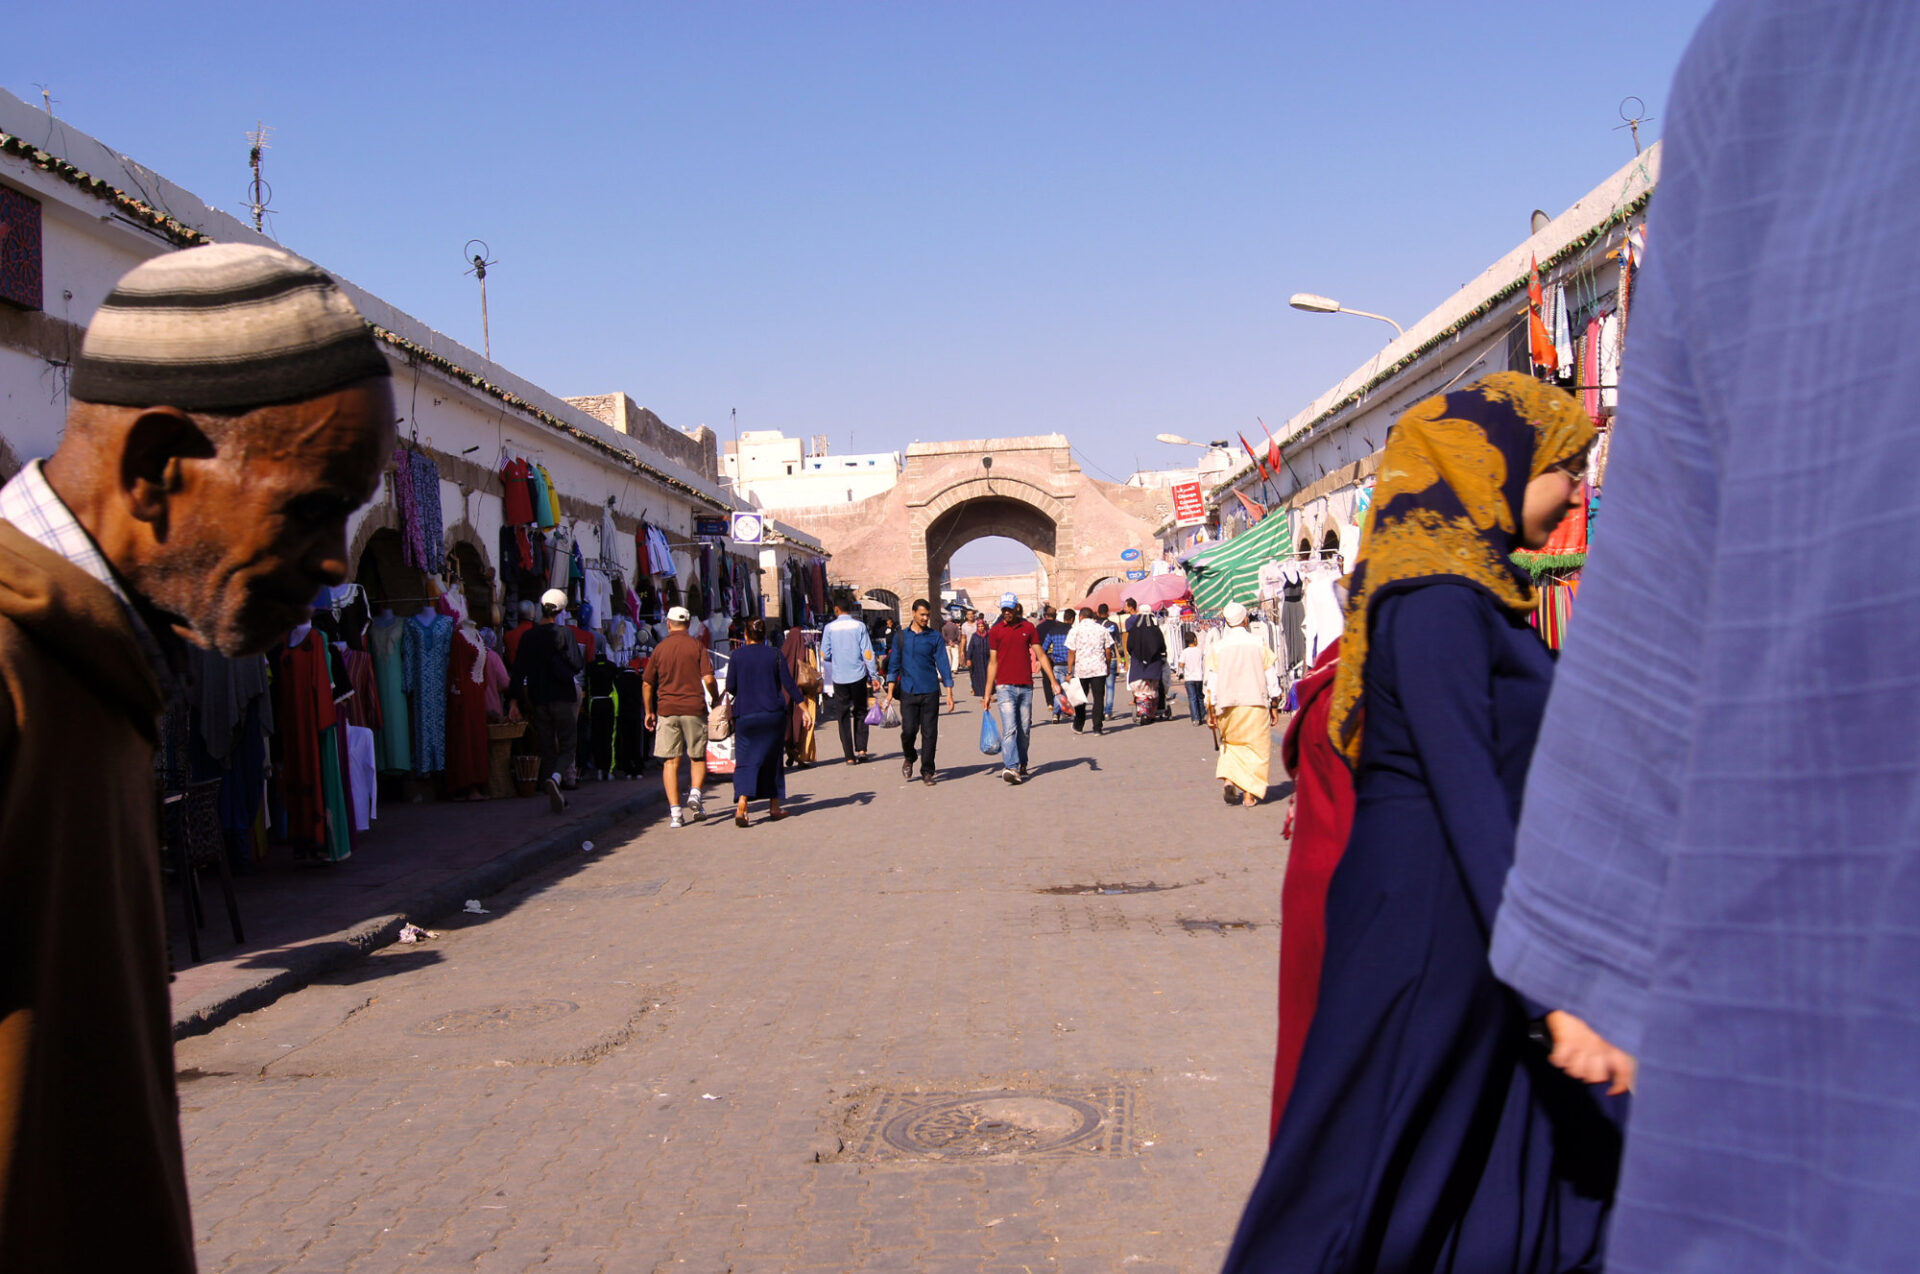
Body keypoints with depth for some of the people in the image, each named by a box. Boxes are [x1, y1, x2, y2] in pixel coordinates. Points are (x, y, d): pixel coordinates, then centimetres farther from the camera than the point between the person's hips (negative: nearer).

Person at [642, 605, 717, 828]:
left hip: (666, 710, 1)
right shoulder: (697, 646, 0)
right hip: (694, 709, -1)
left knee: (670, 762, 3)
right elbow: (708, 679, -10)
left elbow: (646, 684, 8)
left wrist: (649, 712, 18)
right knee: (698, 758, 13)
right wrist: (716, 699, 7)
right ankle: (695, 793, -10)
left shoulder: (660, 649, 6)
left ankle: (675, 812, -4)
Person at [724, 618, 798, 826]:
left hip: (745, 716, -1)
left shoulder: (737, 656, -2)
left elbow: (730, 688, -2)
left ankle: (741, 804, -24)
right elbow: (789, 684, -1)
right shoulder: (775, 655, 1)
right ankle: (774, 807, 19)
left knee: (745, 761, -2)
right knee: (772, 760, 15)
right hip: (773, 715, 2)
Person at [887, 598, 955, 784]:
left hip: (930, 692, 0)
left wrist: (949, 693, -2)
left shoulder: (935, 637, 4)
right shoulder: (901, 636, 8)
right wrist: (891, 690, 1)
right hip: (908, 692, 0)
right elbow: (894, 664, 9)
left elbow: (943, 664, 3)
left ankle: (927, 771, 11)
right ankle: (909, 758, 24)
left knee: (929, 733, 0)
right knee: (909, 730, -6)